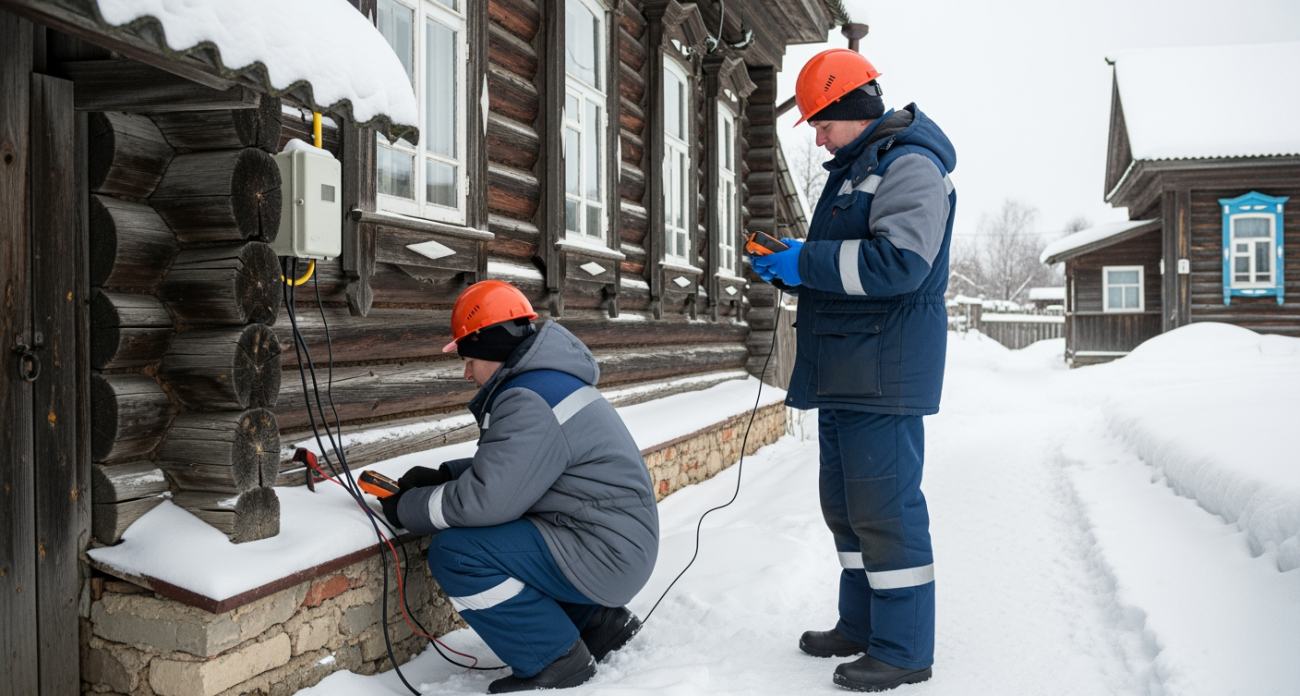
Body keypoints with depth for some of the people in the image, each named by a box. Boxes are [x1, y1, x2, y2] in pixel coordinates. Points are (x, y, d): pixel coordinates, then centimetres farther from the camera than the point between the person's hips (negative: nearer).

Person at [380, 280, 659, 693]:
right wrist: (442, 476, 9)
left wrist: (406, 509, -8)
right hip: (614, 539, 11)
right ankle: (598, 622, 20)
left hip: (601, 553, -11)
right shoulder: (544, 380, 14)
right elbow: (506, 468, 22)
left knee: (454, 553, -17)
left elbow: (486, 500, -25)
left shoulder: (530, 403, -20)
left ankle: (556, 662, -4)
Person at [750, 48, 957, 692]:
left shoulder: (910, 167, -10)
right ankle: (861, 626, 30)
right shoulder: (852, 169, 22)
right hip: (844, 370, 10)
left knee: (884, 507, -5)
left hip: (884, 370, -10)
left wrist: (807, 262, -18)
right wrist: (789, 266, 9)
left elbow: (899, 262, -24)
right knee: (846, 505, 16)